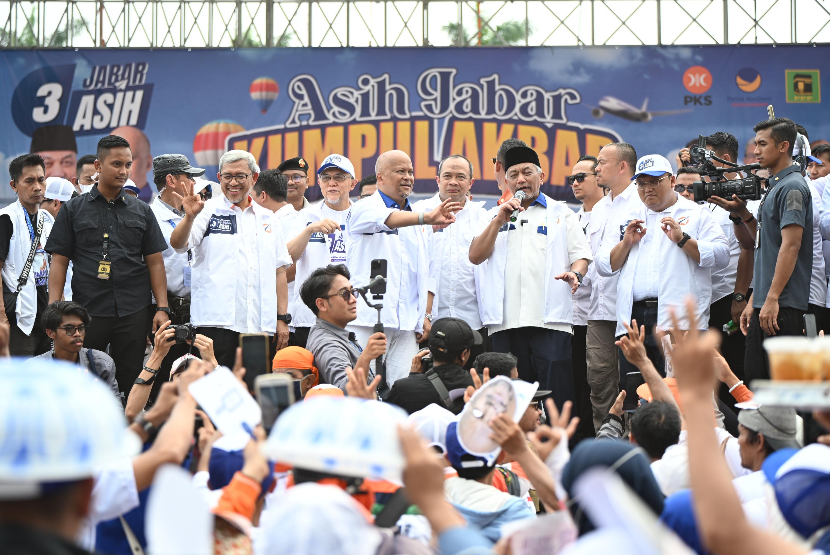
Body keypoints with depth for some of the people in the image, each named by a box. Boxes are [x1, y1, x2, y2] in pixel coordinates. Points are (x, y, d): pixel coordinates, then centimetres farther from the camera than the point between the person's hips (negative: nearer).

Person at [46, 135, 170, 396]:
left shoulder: (141, 211, 11)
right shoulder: (73, 210, 6)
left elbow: (155, 262, 10)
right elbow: (59, 262, 3)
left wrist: (162, 308, 1)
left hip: (133, 313, 1)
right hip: (87, 311, -1)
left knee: (131, 383, 3)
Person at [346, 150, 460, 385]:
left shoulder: (414, 219, 19)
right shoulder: (364, 209, 0)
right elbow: (388, 219, -24)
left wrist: (424, 316, 11)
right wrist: (427, 217, -41)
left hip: (407, 322, 5)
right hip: (368, 319, -5)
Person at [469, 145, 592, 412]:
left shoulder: (561, 214, 16)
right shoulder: (495, 217, 22)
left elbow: (581, 255, 8)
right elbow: (475, 256, 9)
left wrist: (575, 274, -15)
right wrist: (499, 222, -2)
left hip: (550, 319, -2)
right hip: (506, 321, 2)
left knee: (556, 391, -10)